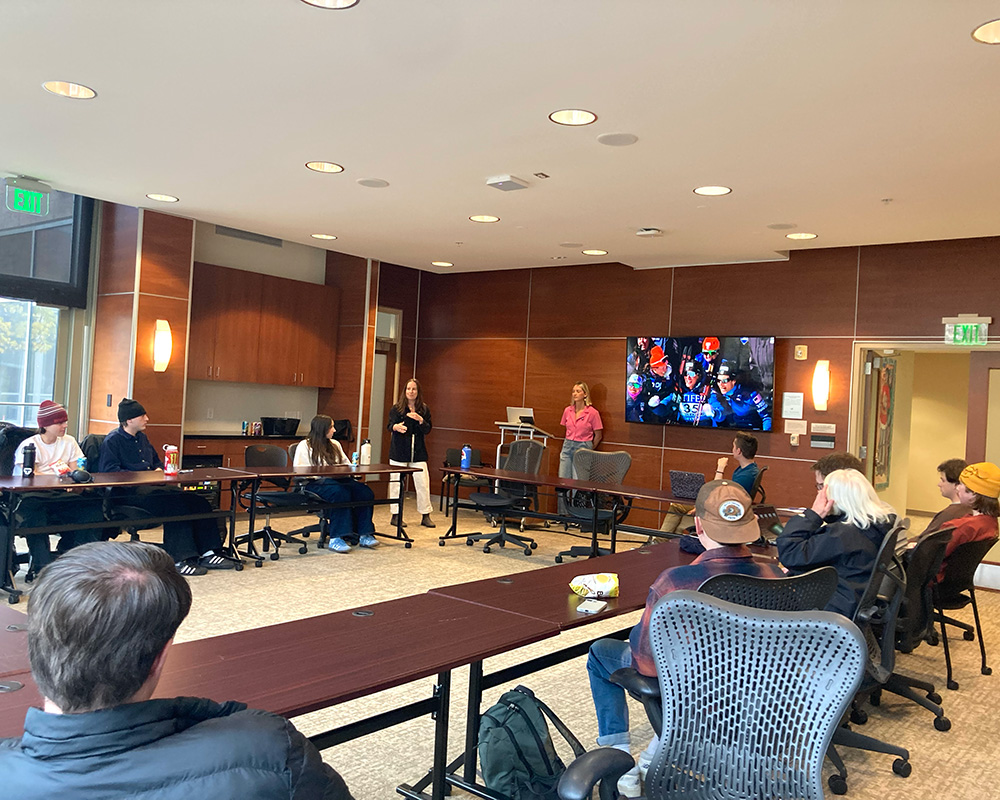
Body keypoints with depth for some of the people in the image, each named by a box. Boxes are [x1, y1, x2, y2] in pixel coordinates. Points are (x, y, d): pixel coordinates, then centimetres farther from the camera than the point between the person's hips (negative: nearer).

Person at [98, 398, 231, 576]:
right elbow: (110, 470, -14)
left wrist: (159, 470, 10)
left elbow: (157, 462, 35)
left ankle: (207, 553, -14)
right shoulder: (112, 441, -1)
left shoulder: (142, 438, 24)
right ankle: (179, 560, -33)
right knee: (173, 502, -34)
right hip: (127, 493, -8)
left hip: (151, 487, 8)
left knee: (197, 500, -13)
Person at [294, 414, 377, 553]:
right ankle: (337, 538, -38)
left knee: (365, 491, -23)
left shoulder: (335, 444, 26)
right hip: (315, 484, -6)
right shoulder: (304, 446, 5)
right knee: (341, 492, -39)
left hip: (338, 480, 6)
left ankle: (364, 535, -25)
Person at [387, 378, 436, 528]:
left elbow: (427, 430, 1)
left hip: (418, 451, 2)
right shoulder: (396, 408, 1)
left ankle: (425, 516, 9)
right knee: (396, 482, 0)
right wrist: (397, 427, -35)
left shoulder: (424, 409, 7)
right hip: (399, 450, -2)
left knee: (423, 483, -1)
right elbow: (390, 425, -11)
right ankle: (396, 515, 10)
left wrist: (420, 421, -19)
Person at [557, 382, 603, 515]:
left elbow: (598, 435, 1)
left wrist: (590, 450, 8)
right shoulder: (567, 410, 6)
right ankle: (562, 513, 13)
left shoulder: (592, 413, -8)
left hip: (582, 448, -5)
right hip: (567, 447, 5)